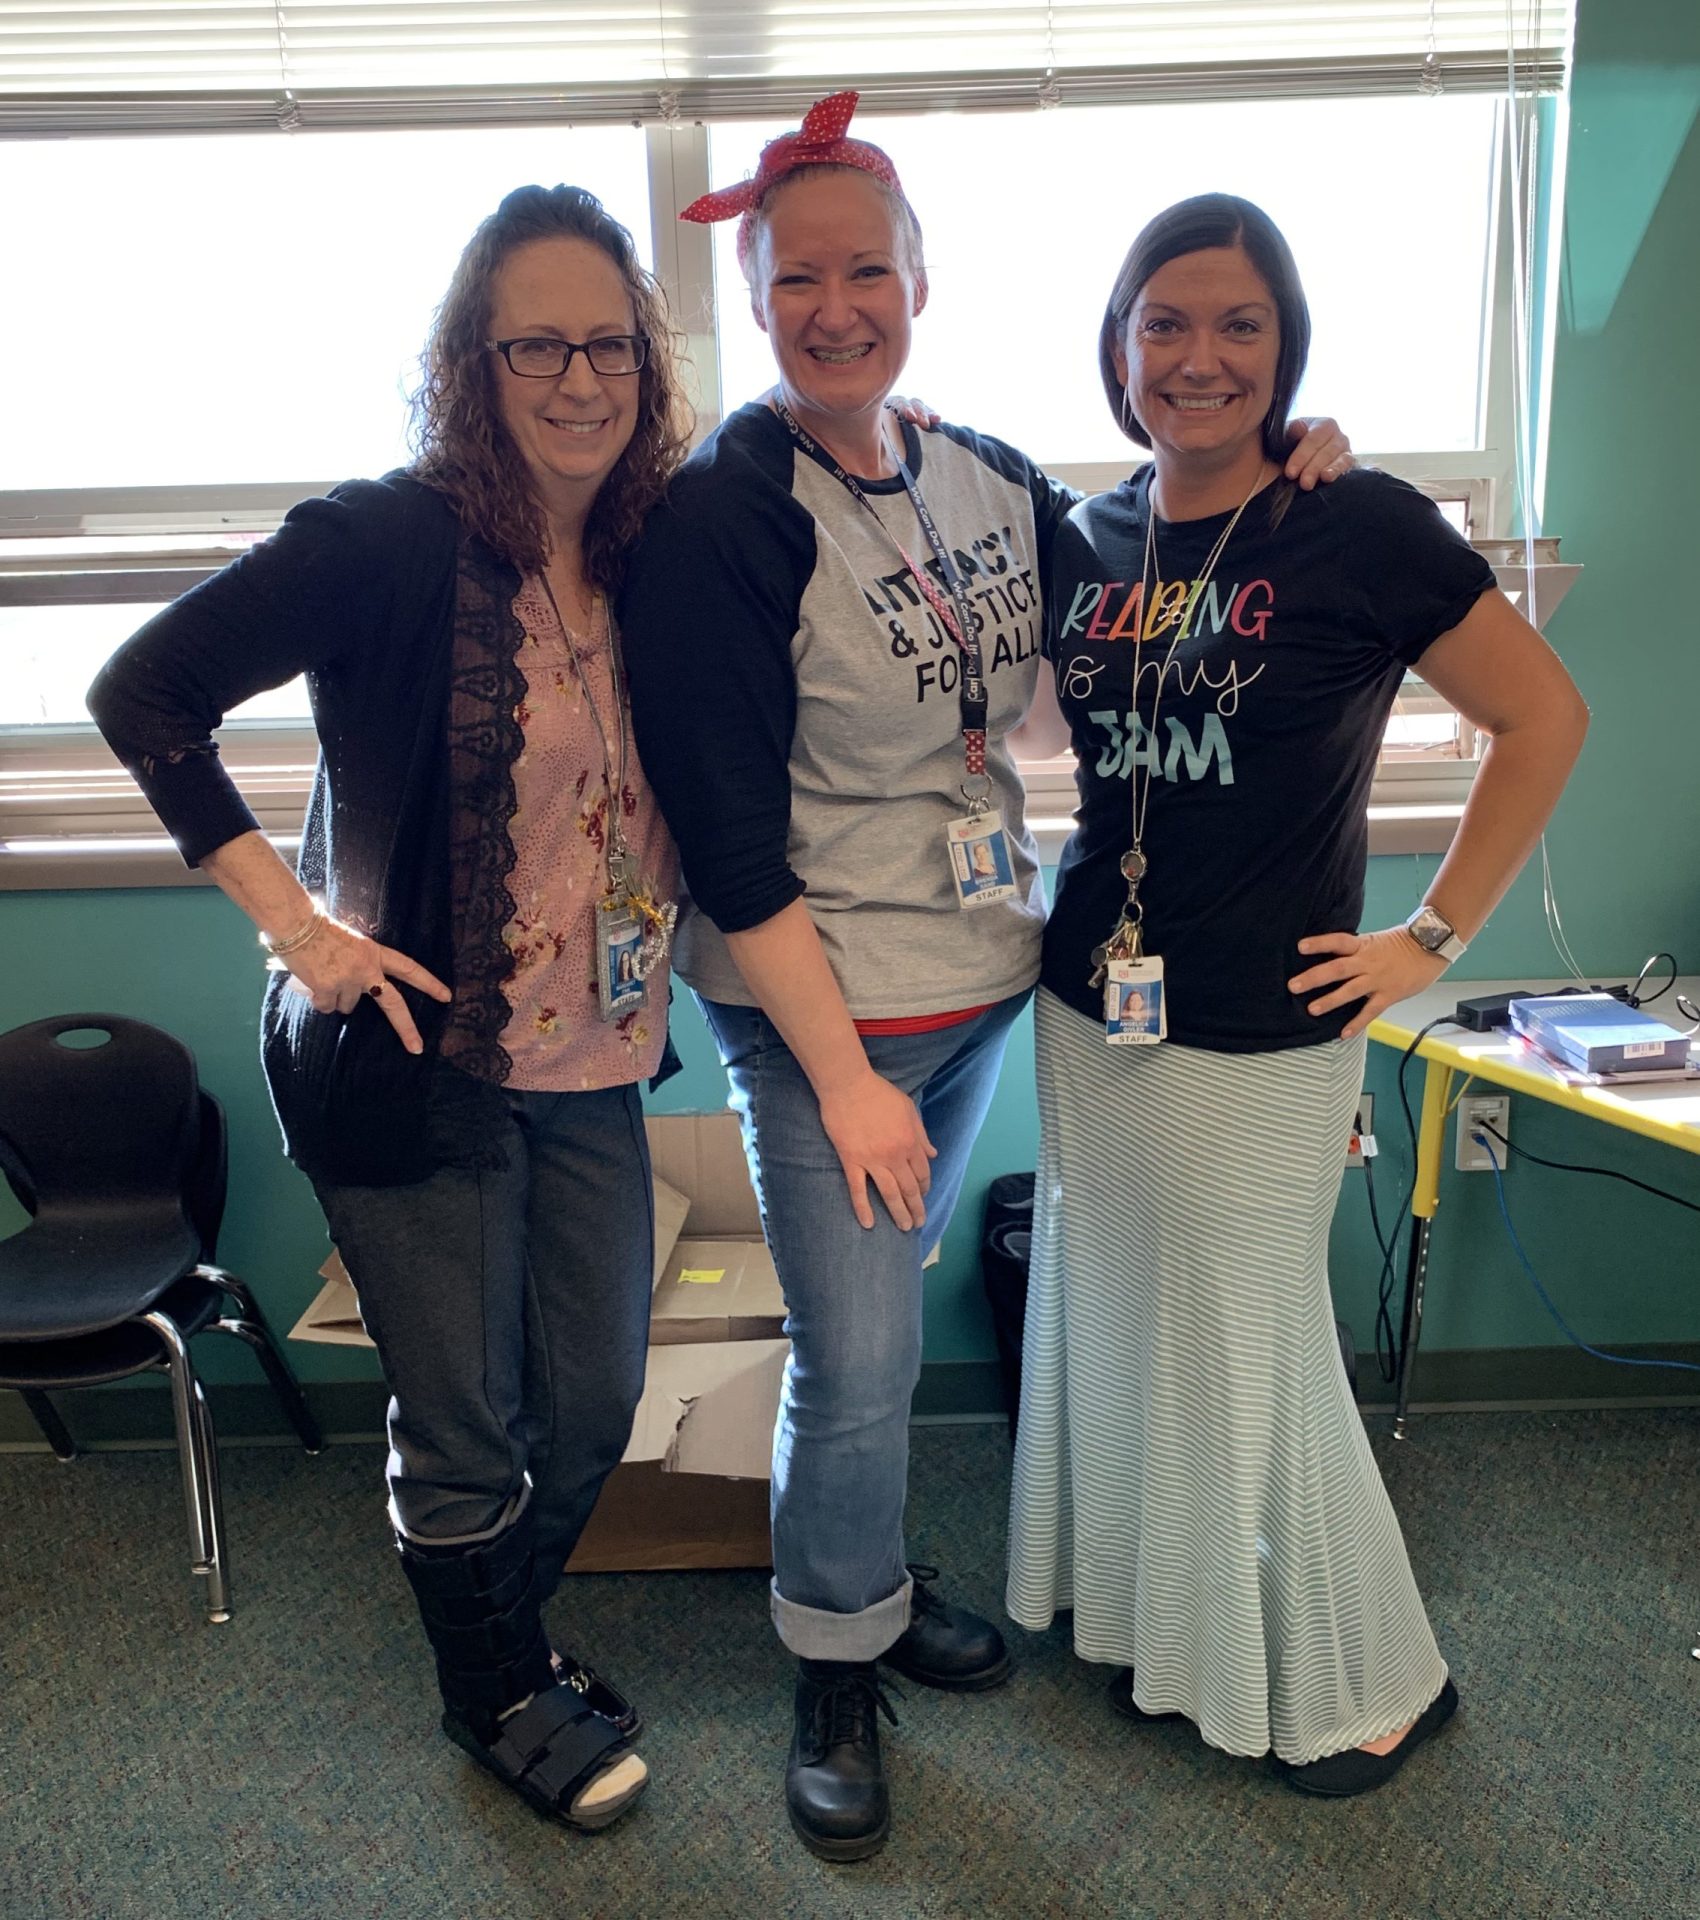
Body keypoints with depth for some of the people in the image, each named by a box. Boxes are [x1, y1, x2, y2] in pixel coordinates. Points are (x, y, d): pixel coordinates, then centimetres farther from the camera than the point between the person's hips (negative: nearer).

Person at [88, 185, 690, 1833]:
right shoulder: (388, 540, -14)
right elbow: (145, 693, -14)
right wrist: (292, 915, -17)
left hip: (592, 1070, 6)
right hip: (415, 1068, -5)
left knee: (595, 1405, 17)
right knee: (463, 1430, 12)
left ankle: (505, 1634, 48)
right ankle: (493, 1694, 41)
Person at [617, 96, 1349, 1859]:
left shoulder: (989, 479, 5)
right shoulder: (719, 519, -15)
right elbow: (731, 838, -17)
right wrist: (844, 1077, -17)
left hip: (983, 983, 6)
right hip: (823, 1011, -6)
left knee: (880, 1312, 21)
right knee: (856, 1365, 2)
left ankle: (873, 1579, 44)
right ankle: (835, 1670, 30)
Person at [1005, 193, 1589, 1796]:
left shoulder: (1359, 526, -11)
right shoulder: (1088, 541, 5)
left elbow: (1544, 715, -5)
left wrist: (1435, 935, -7)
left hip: (1262, 1035, -5)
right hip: (1091, 1013, 6)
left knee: (1254, 1359, 7)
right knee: (1117, 1342, 16)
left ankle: (1373, 1682, 34)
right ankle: (1173, 1637, 41)